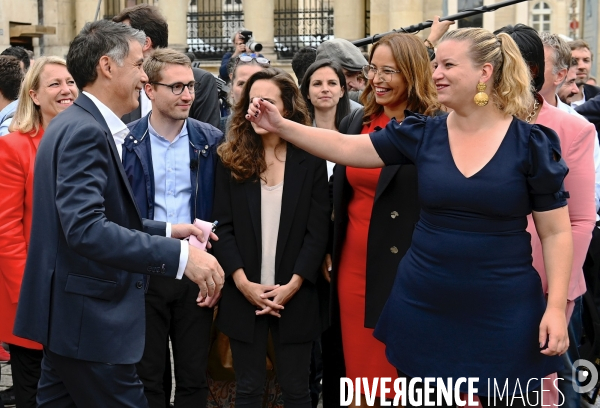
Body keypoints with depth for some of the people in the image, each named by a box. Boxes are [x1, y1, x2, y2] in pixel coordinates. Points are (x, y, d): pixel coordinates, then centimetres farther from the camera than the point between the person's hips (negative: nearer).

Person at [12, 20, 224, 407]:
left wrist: (166, 230, 10)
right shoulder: (84, 131, -18)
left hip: (68, 317, 10)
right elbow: (86, 229, -30)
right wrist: (179, 255, -32)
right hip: (90, 322, -10)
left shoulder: (80, 125, 13)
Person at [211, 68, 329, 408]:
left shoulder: (310, 159, -1)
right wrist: (242, 281, -12)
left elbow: (318, 230, -4)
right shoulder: (232, 159, 2)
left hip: (295, 296, -1)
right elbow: (223, 227, -1)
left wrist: (293, 284, -13)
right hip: (244, 294, 1)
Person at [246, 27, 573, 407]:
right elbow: (345, 147, 0)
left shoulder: (532, 144, -7)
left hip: (503, 312, -3)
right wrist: (280, 126, -8)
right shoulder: (422, 134, 1)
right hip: (424, 306, 3)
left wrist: (556, 306, -12)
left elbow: (556, 232, -5)